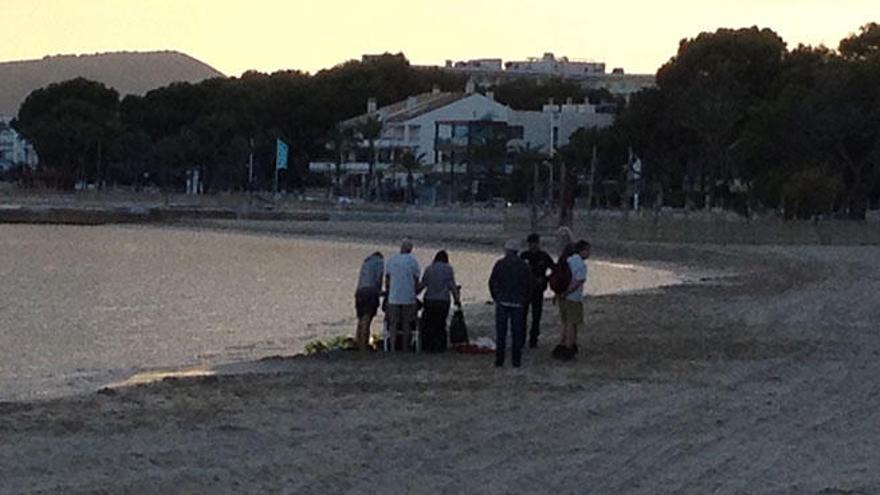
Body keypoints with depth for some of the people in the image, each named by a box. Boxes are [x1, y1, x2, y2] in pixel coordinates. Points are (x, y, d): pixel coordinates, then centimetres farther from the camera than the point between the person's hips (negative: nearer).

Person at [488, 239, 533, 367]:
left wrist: (495, 297, 11)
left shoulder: (500, 264, -3)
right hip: (518, 303, 1)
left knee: (501, 332, 3)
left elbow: (492, 282, -1)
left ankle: (499, 360, 0)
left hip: (502, 301, -1)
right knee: (517, 332, 6)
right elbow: (529, 284, 3)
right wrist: (525, 300, 14)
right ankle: (516, 360, 4)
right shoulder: (523, 265, 2)